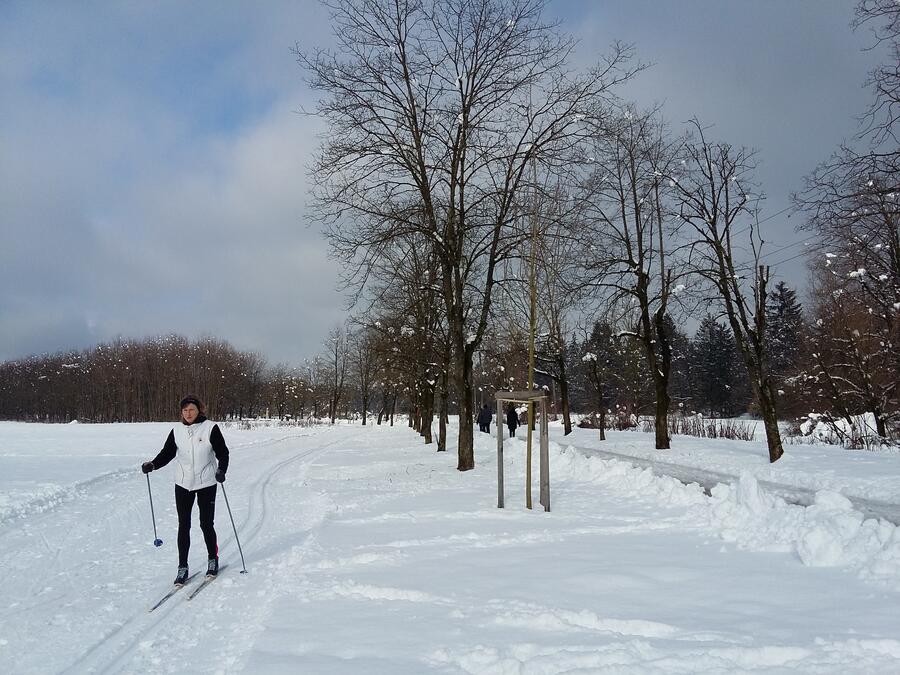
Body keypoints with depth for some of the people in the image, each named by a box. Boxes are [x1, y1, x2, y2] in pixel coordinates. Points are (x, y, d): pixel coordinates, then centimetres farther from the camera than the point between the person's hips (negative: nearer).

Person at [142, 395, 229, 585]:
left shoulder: (210, 428, -8)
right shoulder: (177, 430, 3)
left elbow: (222, 452, -8)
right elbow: (167, 453, 4)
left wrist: (221, 470, -25)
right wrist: (152, 465, -13)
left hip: (206, 484, -3)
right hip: (183, 484, 3)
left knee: (206, 524, 4)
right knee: (183, 526, 5)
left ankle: (213, 559, 26)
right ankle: (182, 567, 14)